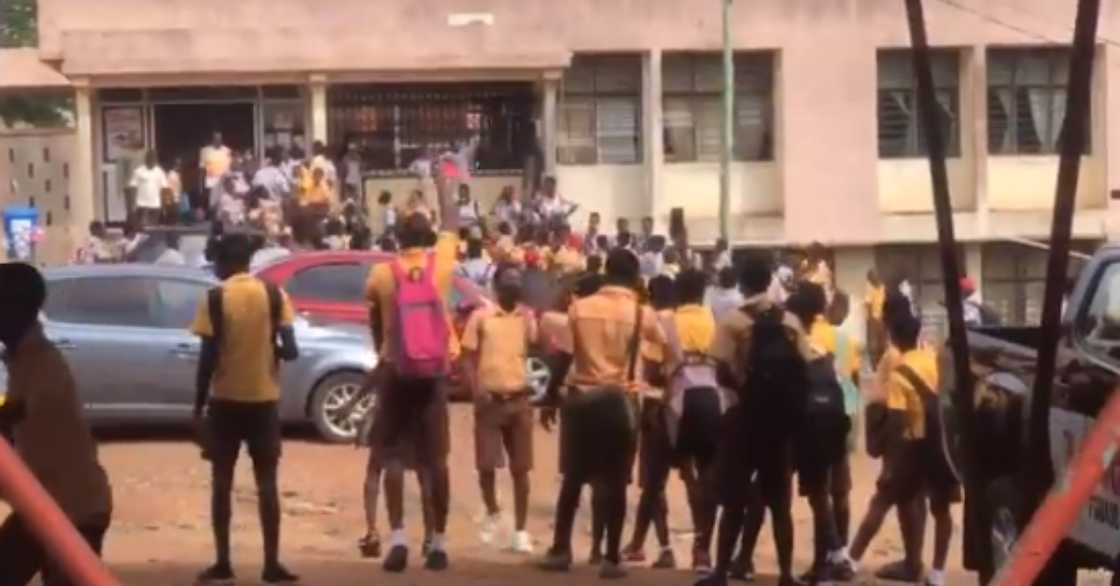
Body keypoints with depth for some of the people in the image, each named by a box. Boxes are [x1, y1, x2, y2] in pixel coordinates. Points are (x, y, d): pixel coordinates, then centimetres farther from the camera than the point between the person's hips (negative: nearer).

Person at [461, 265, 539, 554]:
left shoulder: (527, 317, 7)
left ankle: (520, 531, 8)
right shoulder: (481, 317, 0)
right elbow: (470, 357, 0)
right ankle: (492, 513, 27)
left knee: (520, 469, 2)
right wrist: (476, 390, -13)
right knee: (486, 465, -1)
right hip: (490, 399, -2)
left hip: (519, 399, 2)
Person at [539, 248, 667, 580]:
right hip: (619, 401, -2)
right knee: (615, 483, 4)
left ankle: (560, 551, 14)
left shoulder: (579, 308, 1)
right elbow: (665, 346, 17)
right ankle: (612, 558, 5)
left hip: (582, 399, 2)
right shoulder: (642, 314, -1)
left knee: (573, 479, 12)